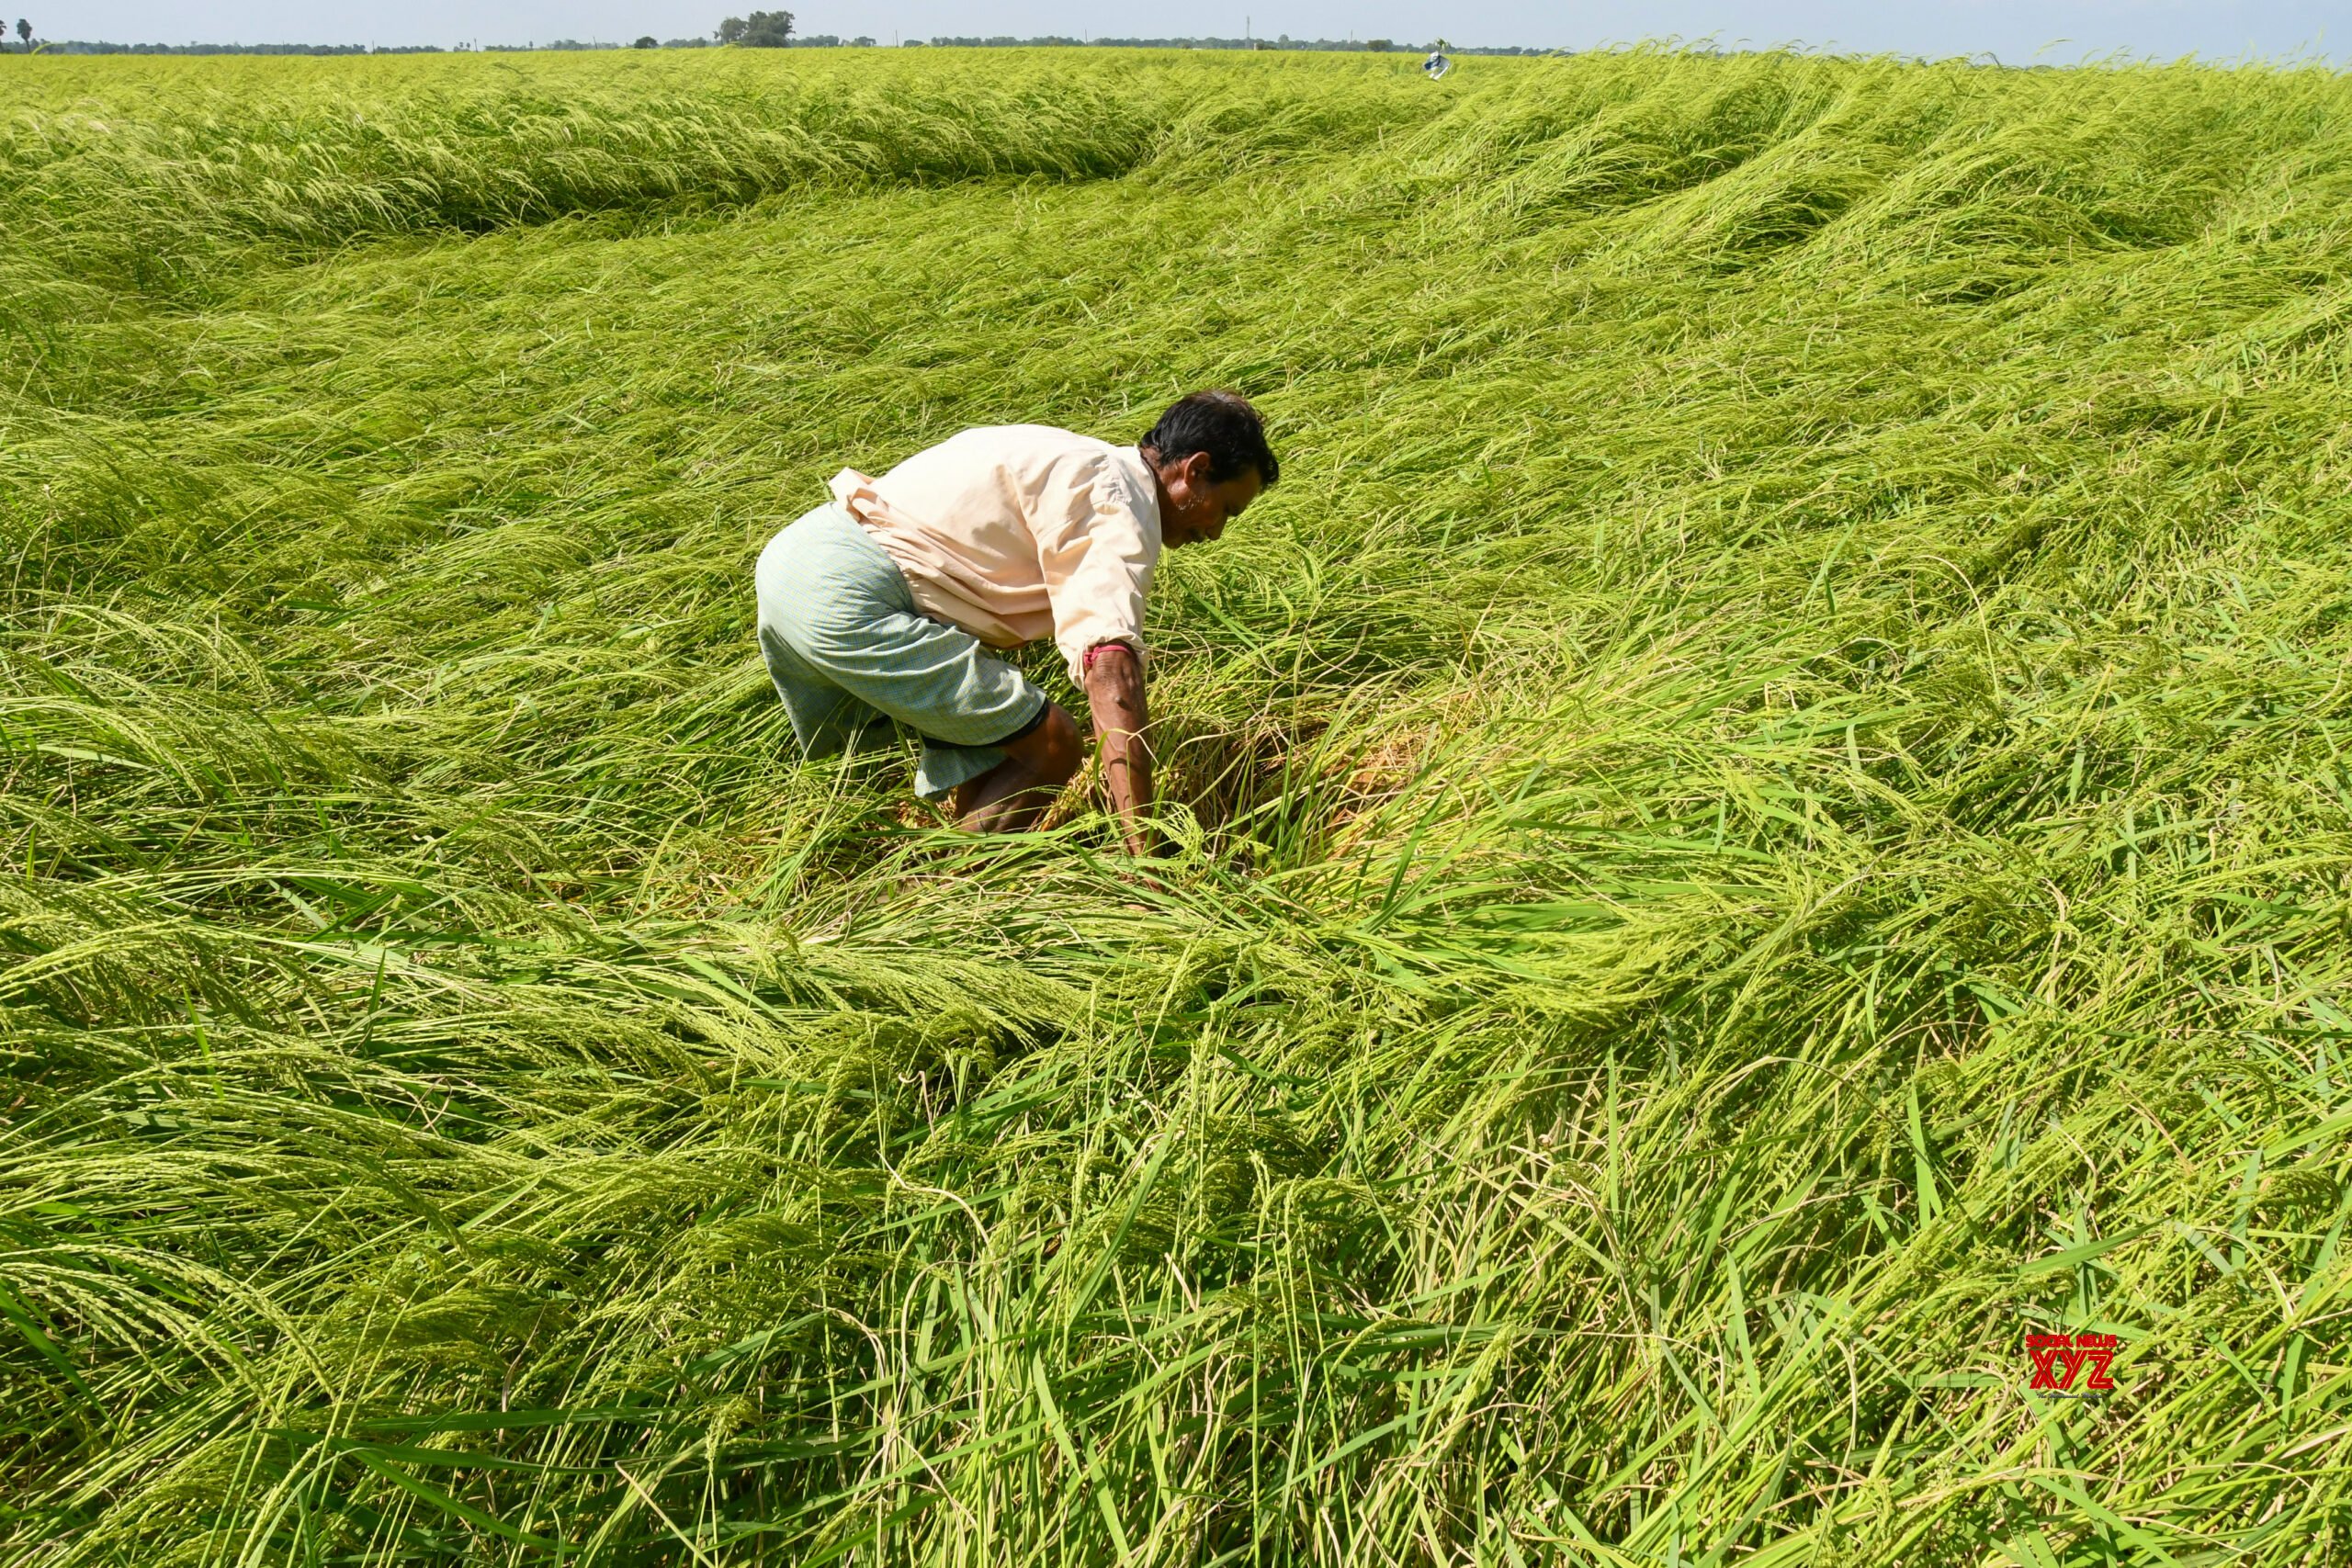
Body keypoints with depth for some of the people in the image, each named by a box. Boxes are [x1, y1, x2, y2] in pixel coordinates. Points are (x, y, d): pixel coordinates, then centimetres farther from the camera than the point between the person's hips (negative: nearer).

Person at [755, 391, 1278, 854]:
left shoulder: (1074, 461, 22)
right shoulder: (1120, 509, -8)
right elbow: (1111, 669, -23)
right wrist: (1146, 854, -28)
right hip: (850, 598, -10)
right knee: (1051, 750, -5)